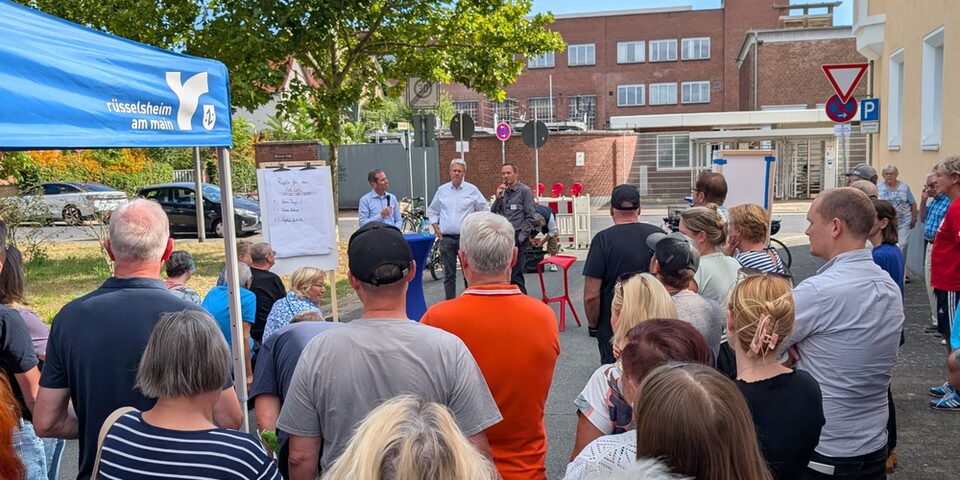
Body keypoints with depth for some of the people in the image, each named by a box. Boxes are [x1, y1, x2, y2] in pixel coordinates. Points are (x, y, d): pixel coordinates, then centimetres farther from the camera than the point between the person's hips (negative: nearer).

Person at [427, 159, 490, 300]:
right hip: (446, 239, 2)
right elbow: (432, 211, 16)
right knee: (449, 274, 6)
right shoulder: (442, 190, 8)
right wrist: (436, 229, 6)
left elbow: (485, 209, 8)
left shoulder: (472, 190, 1)